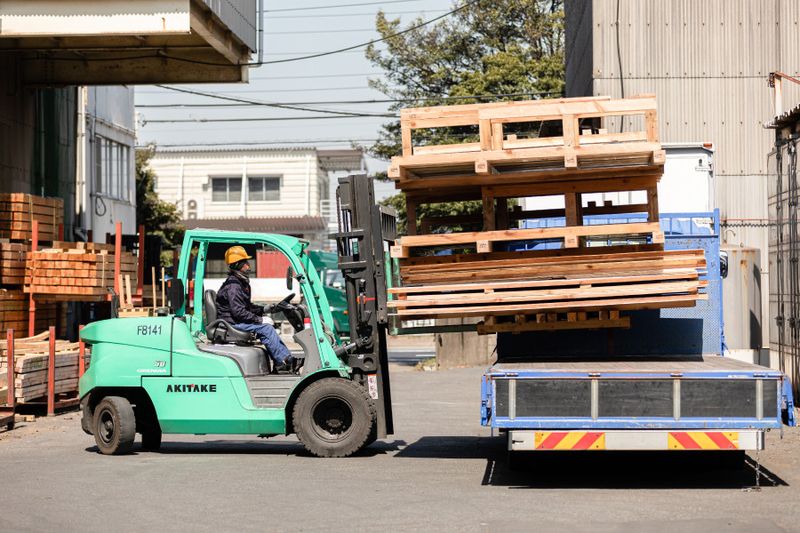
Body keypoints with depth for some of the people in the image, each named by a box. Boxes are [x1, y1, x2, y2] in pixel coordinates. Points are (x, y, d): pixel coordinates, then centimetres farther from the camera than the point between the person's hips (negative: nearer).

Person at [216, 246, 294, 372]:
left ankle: (288, 358, -4)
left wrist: (264, 309, 8)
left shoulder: (242, 283, 17)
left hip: (238, 321, 10)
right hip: (232, 323, -10)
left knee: (268, 329, 2)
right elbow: (238, 311, -23)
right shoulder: (232, 286, -17)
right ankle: (283, 361, -19)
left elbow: (247, 306, 24)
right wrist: (259, 319, -20)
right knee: (266, 329, -20)